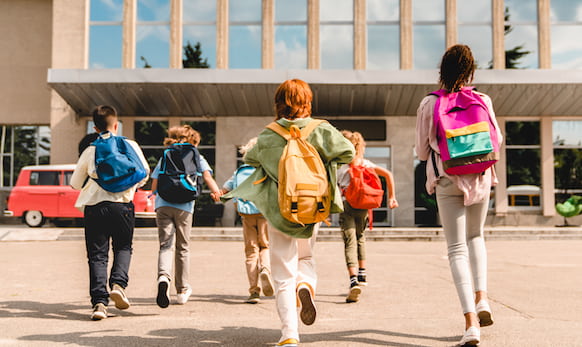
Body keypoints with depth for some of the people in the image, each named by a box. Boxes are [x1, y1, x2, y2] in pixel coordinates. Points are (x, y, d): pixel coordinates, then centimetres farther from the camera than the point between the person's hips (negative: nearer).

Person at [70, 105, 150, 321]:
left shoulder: (90, 151, 6)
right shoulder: (130, 146, 4)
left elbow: (75, 184, 13)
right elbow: (144, 172, 7)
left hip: (94, 207, 0)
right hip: (122, 205, 0)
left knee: (97, 255, 4)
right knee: (123, 247, 18)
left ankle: (99, 301, -5)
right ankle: (118, 284, -6)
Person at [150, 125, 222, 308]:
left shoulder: (164, 157, 20)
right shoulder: (196, 157, 14)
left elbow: (154, 185, 18)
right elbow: (207, 177, -4)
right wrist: (216, 191, -9)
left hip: (162, 205, 1)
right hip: (184, 206, -1)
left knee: (166, 245, -3)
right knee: (183, 248, 11)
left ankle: (163, 277, -33)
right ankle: (182, 290, 21)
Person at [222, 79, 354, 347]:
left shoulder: (268, 136, -3)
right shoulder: (320, 131, -4)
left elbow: (249, 158, 12)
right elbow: (348, 152, -8)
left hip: (279, 211, -1)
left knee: (283, 276, 4)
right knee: (306, 257, 26)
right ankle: (306, 284, -7)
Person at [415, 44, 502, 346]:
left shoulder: (429, 104, -5)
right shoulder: (482, 101, -2)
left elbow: (421, 152, 1)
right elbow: (495, 141, 9)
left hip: (447, 181, -1)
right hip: (480, 178, 2)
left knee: (457, 248, 0)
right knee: (475, 236, 25)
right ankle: (482, 298, 11)